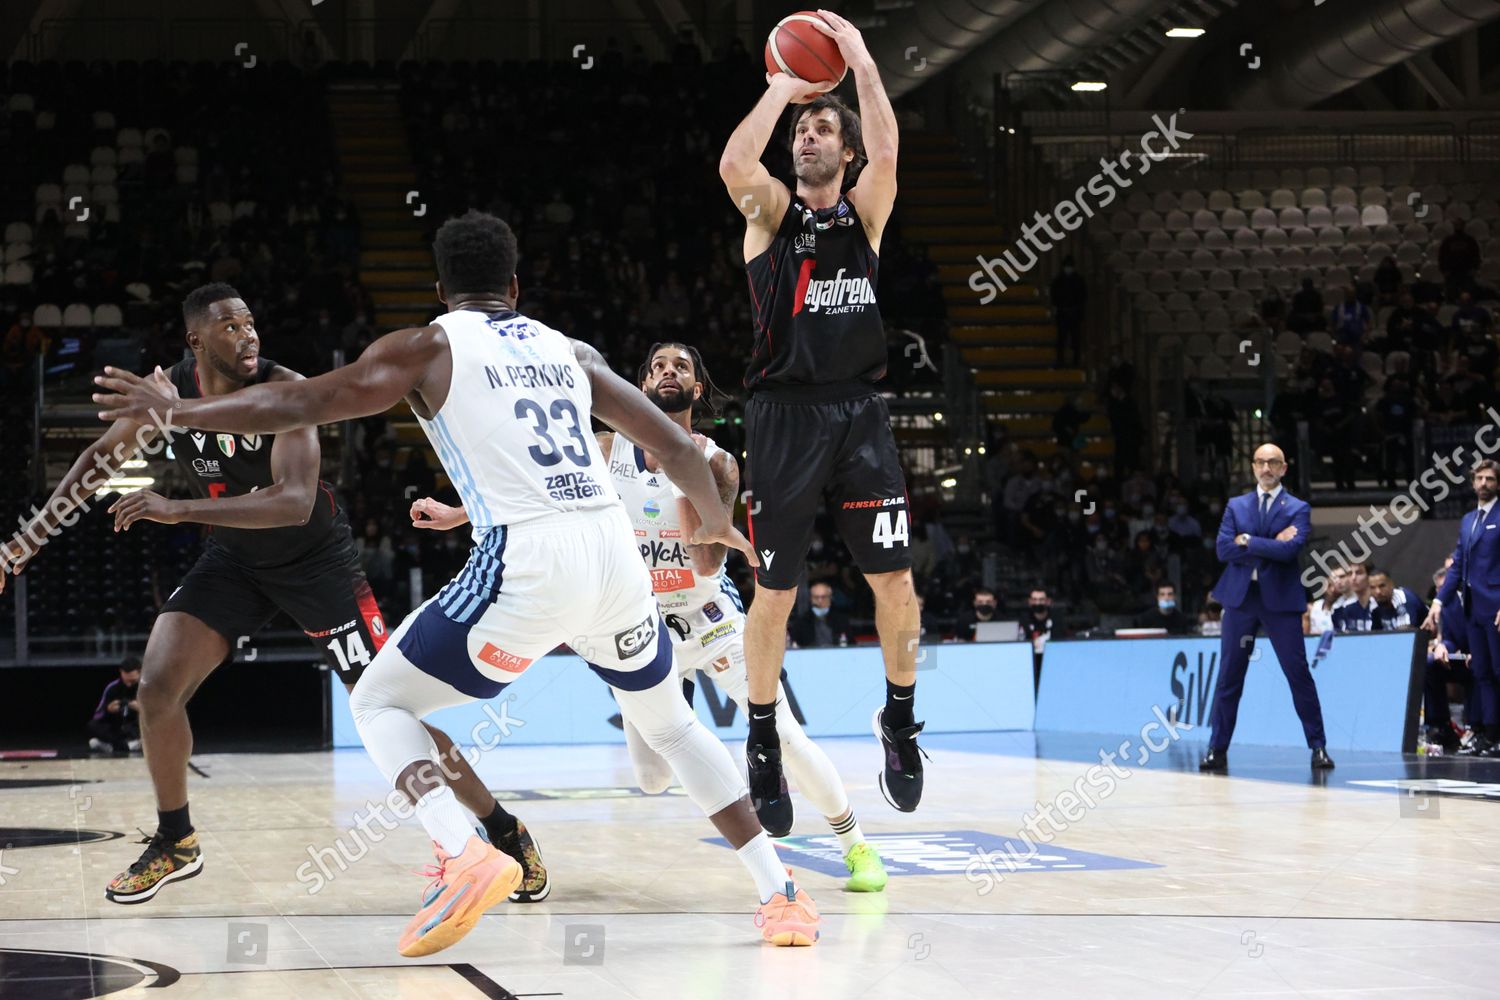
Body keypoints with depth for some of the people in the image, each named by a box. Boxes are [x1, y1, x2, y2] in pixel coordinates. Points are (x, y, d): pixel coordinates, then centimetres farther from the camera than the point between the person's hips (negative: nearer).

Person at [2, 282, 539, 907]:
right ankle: (175, 843, 13)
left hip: (315, 559, -4)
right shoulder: (167, 392, -13)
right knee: (157, 688, -8)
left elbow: (296, 503, -39)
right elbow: (101, 456, 6)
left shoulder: (285, 391, -27)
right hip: (233, 558, 4)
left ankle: (507, 835, 4)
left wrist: (178, 510, -45)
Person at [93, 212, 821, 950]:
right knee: (670, 724, 28)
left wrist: (180, 411, 14)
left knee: (378, 701, 12)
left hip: (529, 561, -5)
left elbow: (302, 404, 3)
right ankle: (782, 895, 22)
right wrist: (715, 522, 44)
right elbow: (675, 447, 25)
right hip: (616, 553, 5)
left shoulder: (428, 347, 10)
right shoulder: (568, 351, 23)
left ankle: (465, 856, -12)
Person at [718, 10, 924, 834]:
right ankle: (763, 744, 16)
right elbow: (734, 163, -17)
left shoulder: (865, 210, 8)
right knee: (774, 595, 1)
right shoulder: (772, 211, 5)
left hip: (858, 413, 1)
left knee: (894, 582, -1)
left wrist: (860, 58, -10)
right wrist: (779, 90, -6)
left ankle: (900, 718, 21)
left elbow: (887, 152, -13)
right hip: (784, 416, -1)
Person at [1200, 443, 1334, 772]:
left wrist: (1248, 541, -11)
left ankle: (1318, 748, 5)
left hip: (1280, 599, -2)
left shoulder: (1297, 508, 4)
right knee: (1229, 675, 3)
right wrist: (1270, 545, -9)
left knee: (1298, 673, -3)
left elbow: (1291, 548, -13)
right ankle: (1217, 750, 8)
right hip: (1240, 597, 2)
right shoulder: (1235, 506, 12)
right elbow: (1224, 549, -2)